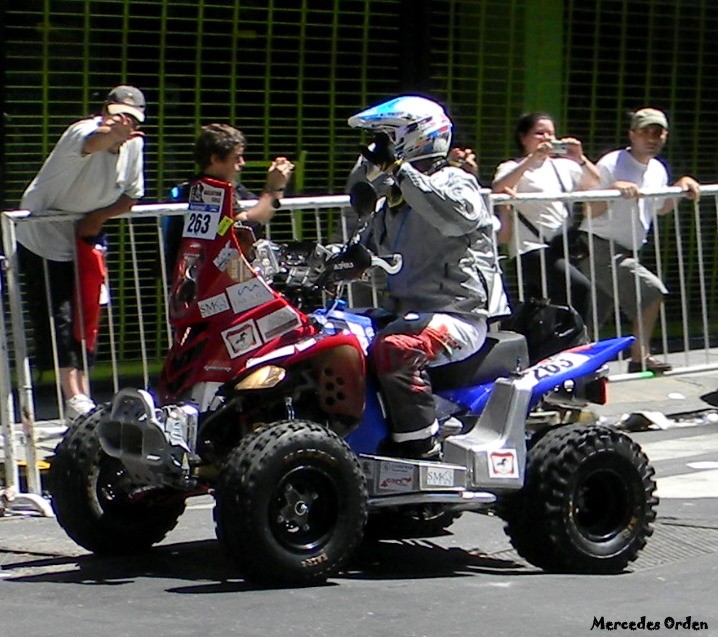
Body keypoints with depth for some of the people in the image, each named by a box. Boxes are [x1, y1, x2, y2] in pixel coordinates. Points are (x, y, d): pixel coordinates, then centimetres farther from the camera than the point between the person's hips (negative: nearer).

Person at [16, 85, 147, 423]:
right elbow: (92, 142, -52)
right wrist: (111, 135, -76)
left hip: (85, 238, 6)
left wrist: (97, 216, -16)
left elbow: (131, 196, 1)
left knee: (85, 317, 8)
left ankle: (82, 394, 15)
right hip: (43, 235, -6)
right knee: (55, 316, -11)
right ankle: (74, 398, -12)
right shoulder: (84, 131, -25)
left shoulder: (134, 144, -7)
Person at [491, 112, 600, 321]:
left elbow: (598, 185, 9)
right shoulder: (513, 168, 2)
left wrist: (581, 160, -7)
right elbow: (498, 188, -20)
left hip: (562, 248, 6)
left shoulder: (563, 166, 17)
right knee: (580, 288, -25)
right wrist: (533, 159, -23)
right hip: (531, 249, -6)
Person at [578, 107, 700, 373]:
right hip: (600, 248, -8)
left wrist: (680, 186, 13)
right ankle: (640, 357, -9)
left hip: (625, 252, 8)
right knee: (652, 291, -18)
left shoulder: (658, 171, 12)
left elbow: (661, 209, 28)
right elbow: (592, 211, -13)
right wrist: (613, 189, -28)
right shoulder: (611, 164, -12)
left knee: (590, 320, 7)